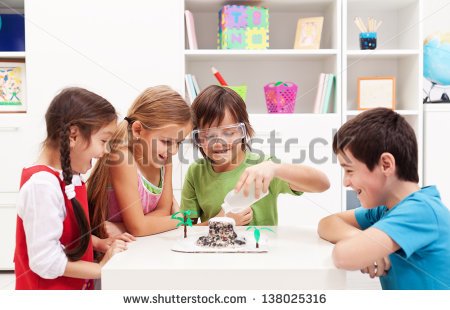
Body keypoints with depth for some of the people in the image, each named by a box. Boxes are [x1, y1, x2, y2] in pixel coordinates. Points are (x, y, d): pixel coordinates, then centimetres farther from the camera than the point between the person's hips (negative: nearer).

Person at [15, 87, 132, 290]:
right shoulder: (42, 185, -26)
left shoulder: (69, 175, 1)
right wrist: (102, 268, -17)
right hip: (49, 291, -8)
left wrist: (98, 243, -1)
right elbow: (46, 262, -26)